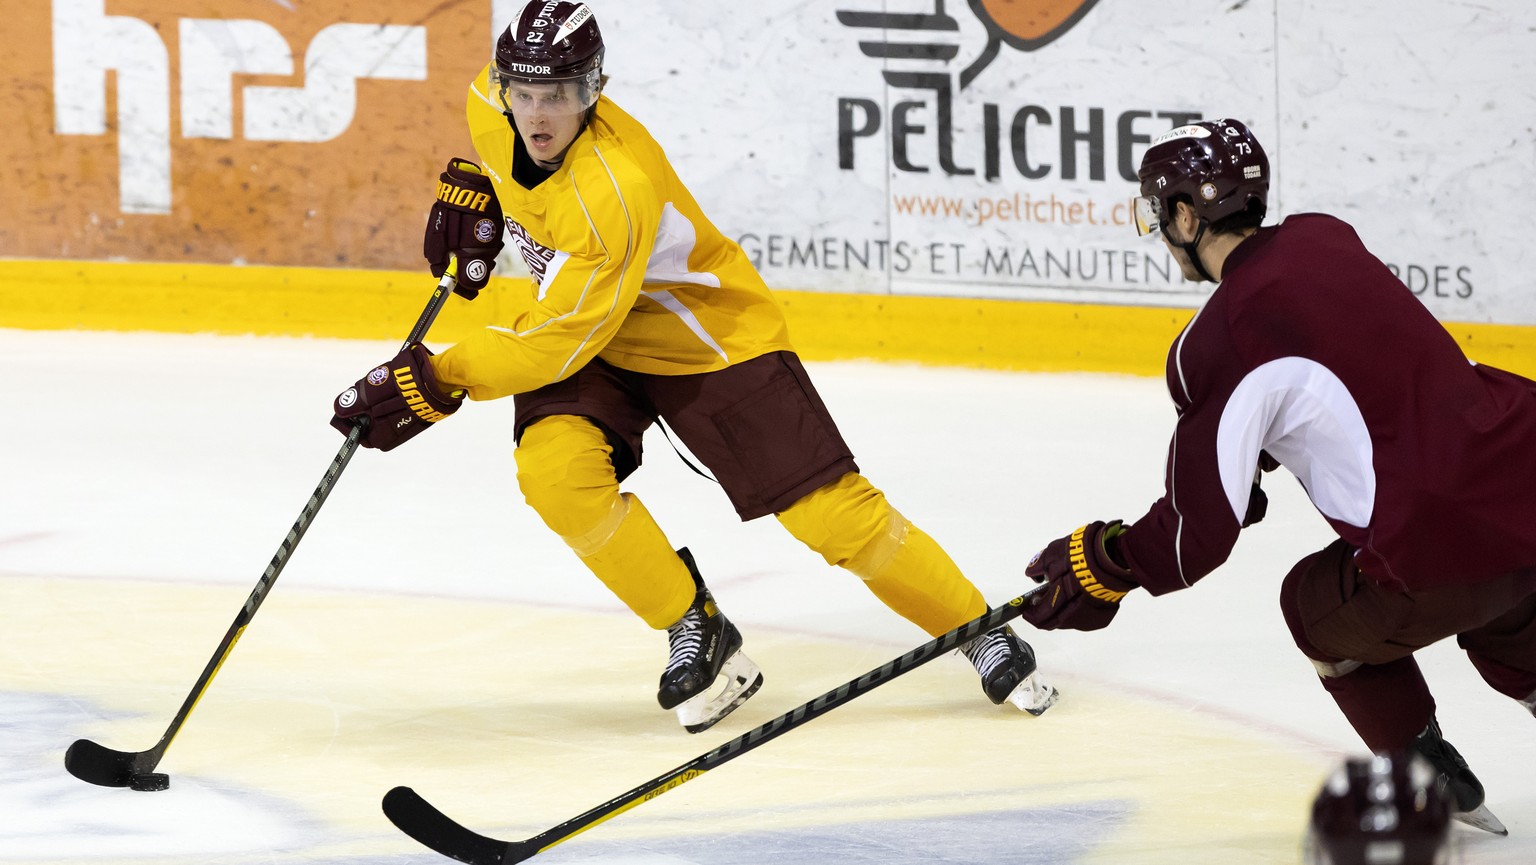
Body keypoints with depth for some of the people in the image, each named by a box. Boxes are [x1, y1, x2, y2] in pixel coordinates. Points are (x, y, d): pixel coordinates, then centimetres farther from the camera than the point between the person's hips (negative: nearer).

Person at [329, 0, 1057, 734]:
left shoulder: (615, 193, -38)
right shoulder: (491, 105, -16)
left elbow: (562, 341, -33)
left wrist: (443, 382, -32)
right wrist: (469, 186, 6)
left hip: (710, 338, -6)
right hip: (567, 317, 6)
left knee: (829, 509, -9)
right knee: (556, 471, -24)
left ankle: (981, 632, 12)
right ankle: (697, 637, -6)